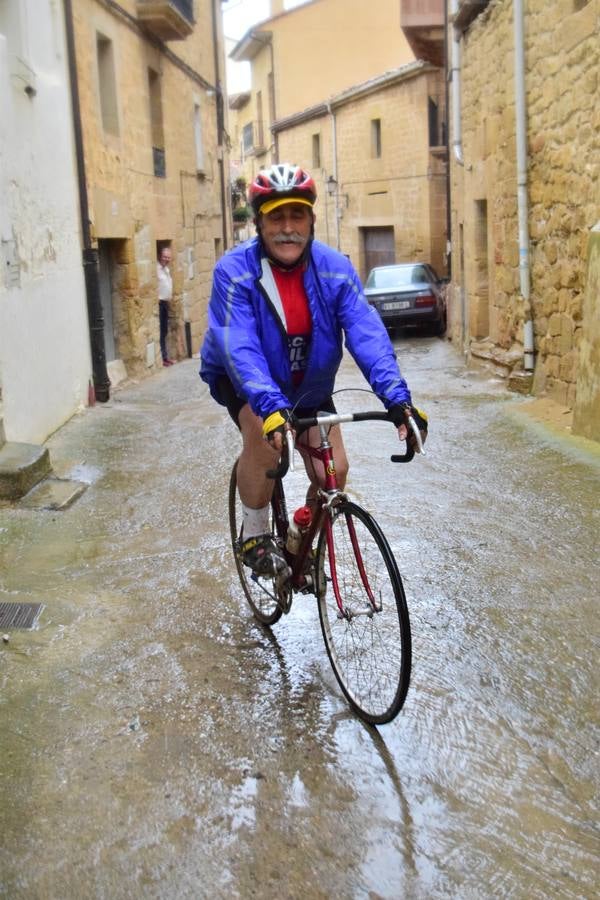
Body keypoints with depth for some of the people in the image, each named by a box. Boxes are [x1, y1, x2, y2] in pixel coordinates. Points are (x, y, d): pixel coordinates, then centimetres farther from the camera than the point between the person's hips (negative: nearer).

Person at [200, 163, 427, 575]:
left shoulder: (334, 268, -18)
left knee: (333, 472, -8)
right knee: (264, 437, -32)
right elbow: (238, 347, -38)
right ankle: (255, 534, -7)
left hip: (308, 385, 3)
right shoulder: (234, 271, -26)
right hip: (243, 381, -3)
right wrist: (270, 405, -54)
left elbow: (367, 334, -28)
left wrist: (397, 397, -42)